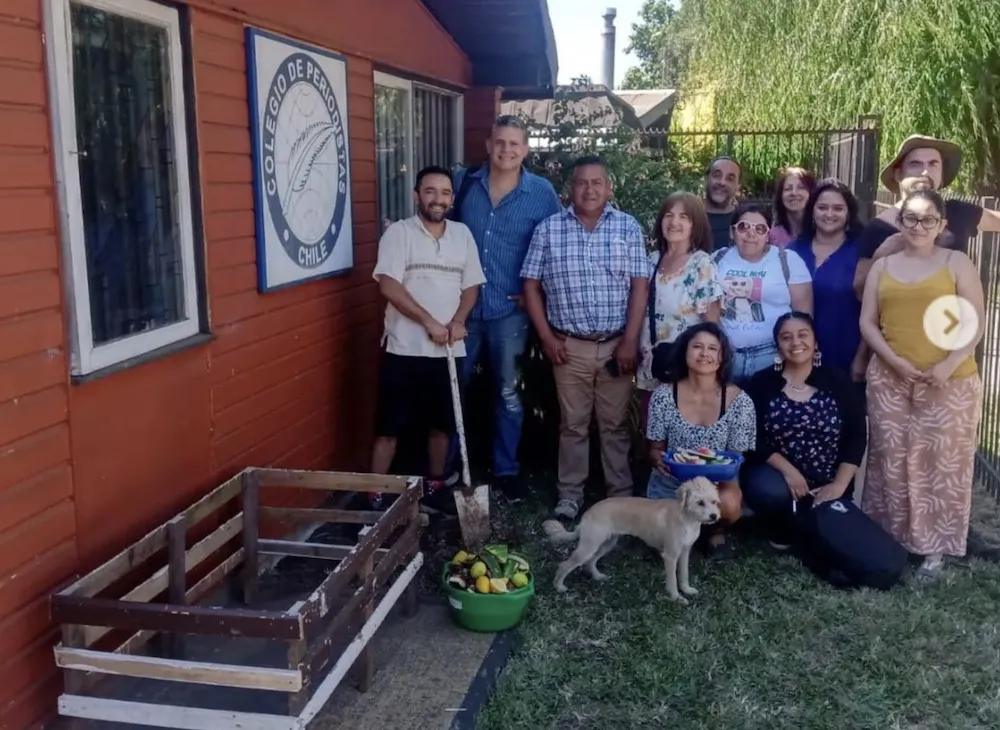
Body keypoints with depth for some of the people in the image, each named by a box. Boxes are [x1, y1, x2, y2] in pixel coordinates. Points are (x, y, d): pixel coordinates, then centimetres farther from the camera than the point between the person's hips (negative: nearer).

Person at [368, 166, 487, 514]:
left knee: (442, 423, 14)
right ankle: (376, 495, 9)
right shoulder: (399, 232, -6)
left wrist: (458, 321, -7)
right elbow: (389, 286, -15)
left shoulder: (462, 234, 9)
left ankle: (434, 486, 29)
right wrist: (429, 322, -17)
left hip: (448, 350, 5)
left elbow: (471, 285, 11)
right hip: (405, 348, -4)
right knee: (390, 427, 0)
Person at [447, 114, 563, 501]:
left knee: (508, 393, 10)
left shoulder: (542, 192, -4)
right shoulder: (463, 182, 0)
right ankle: (445, 463, 28)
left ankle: (506, 469, 23)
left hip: (510, 310, -1)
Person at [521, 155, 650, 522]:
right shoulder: (548, 229, 2)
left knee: (616, 423, 9)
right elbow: (532, 286, 3)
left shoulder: (628, 227, 1)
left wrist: (630, 340, -8)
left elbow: (639, 286, -2)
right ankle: (570, 493, 20)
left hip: (616, 344, 0)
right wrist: (547, 337, -3)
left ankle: (621, 495, 20)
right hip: (569, 345, 0)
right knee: (573, 423, 9)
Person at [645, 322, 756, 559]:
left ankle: (716, 529, 4)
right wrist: (659, 460, -25)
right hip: (670, 482, 1)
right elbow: (654, 449, 0)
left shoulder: (739, 401, -11)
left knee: (729, 504, -35)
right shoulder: (663, 395, -9)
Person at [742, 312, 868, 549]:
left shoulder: (837, 380, 1)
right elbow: (753, 439, -7)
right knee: (770, 491, -34)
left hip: (827, 485, 2)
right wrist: (788, 470, -21)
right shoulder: (761, 383, -2)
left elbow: (857, 435, -2)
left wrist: (840, 485, -13)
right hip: (777, 473, -2)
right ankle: (782, 530, 2)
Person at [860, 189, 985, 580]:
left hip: (948, 381, -2)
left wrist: (949, 364, -16)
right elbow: (867, 322, 7)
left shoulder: (957, 263, 2)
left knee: (941, 462, 1)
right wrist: (894, 361, -8)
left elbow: (975, 322, -3)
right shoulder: (882, 266, 11)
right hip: (889, 379, 3)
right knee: (891, 460, 6)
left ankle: (934, 548, 10)